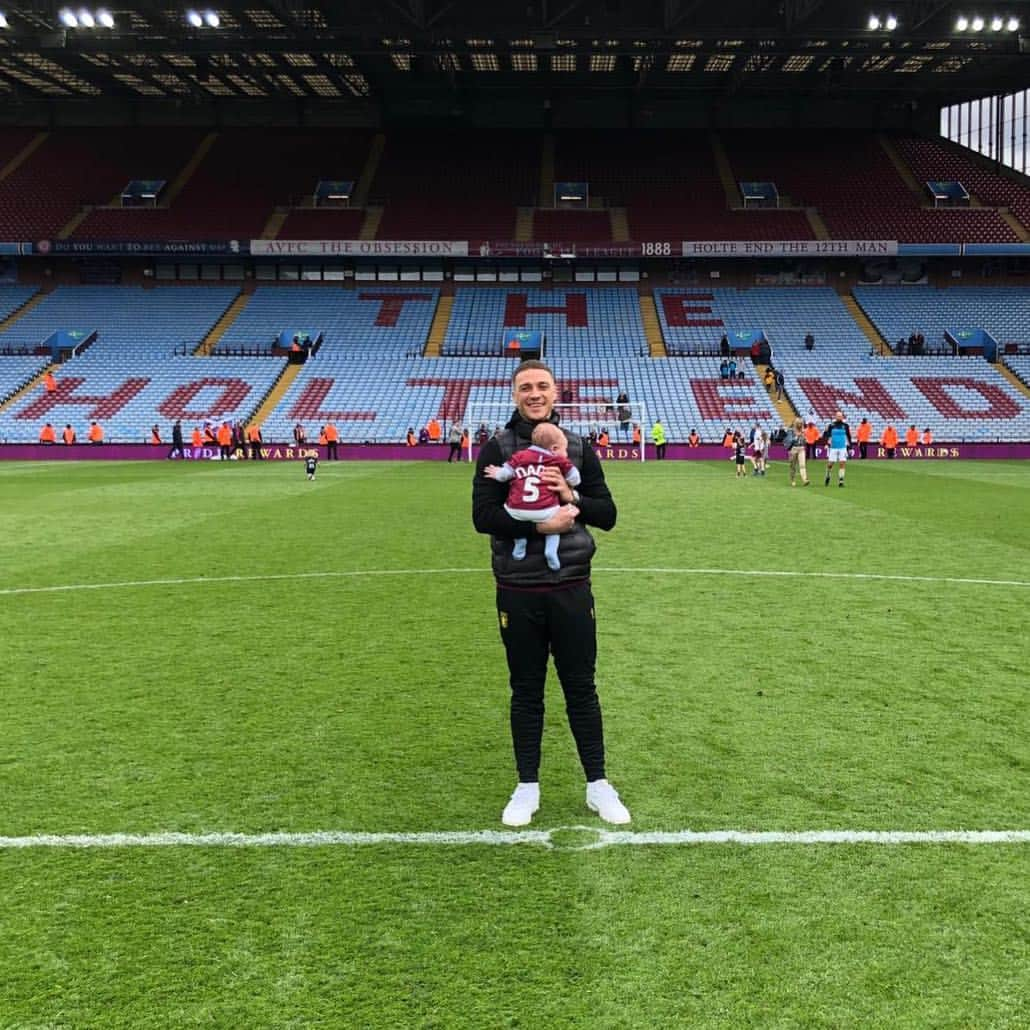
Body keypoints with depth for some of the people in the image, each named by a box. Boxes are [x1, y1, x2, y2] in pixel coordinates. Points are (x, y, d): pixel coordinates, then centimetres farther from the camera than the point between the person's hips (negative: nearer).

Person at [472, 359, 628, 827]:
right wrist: (540, 525, -21)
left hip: (571, 587, 1)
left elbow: (607, 515, 5)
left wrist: (570, 495, -14)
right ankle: (527, 788, 25)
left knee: (581, 688, 10)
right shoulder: (496, 449, -1)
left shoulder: (578, 449, 5)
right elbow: (483, 516, -10)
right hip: (517, 591, -1)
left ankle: (597, 785, 24)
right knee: (526, 692, 11)